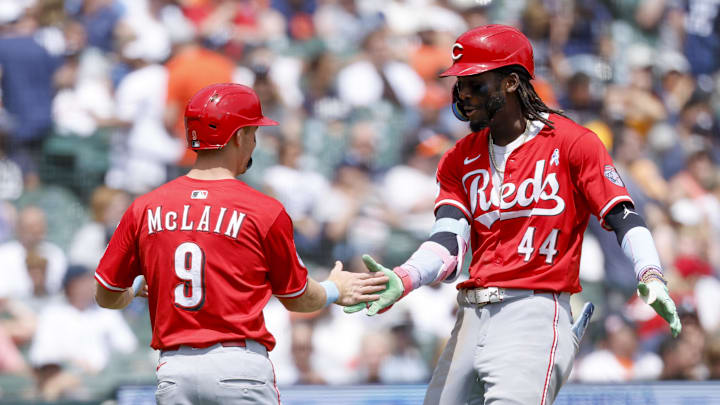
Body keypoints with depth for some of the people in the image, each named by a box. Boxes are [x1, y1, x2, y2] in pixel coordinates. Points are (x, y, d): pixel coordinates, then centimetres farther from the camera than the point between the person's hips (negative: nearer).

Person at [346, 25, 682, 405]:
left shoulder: (572, 143, 0)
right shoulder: (459, 159, 15)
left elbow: (623, 217, -7)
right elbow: (448, 241, 3)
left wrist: (650, 276, -25)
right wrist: (402, 280, -17)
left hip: (534, 316, -6)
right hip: (471, 321, 6)